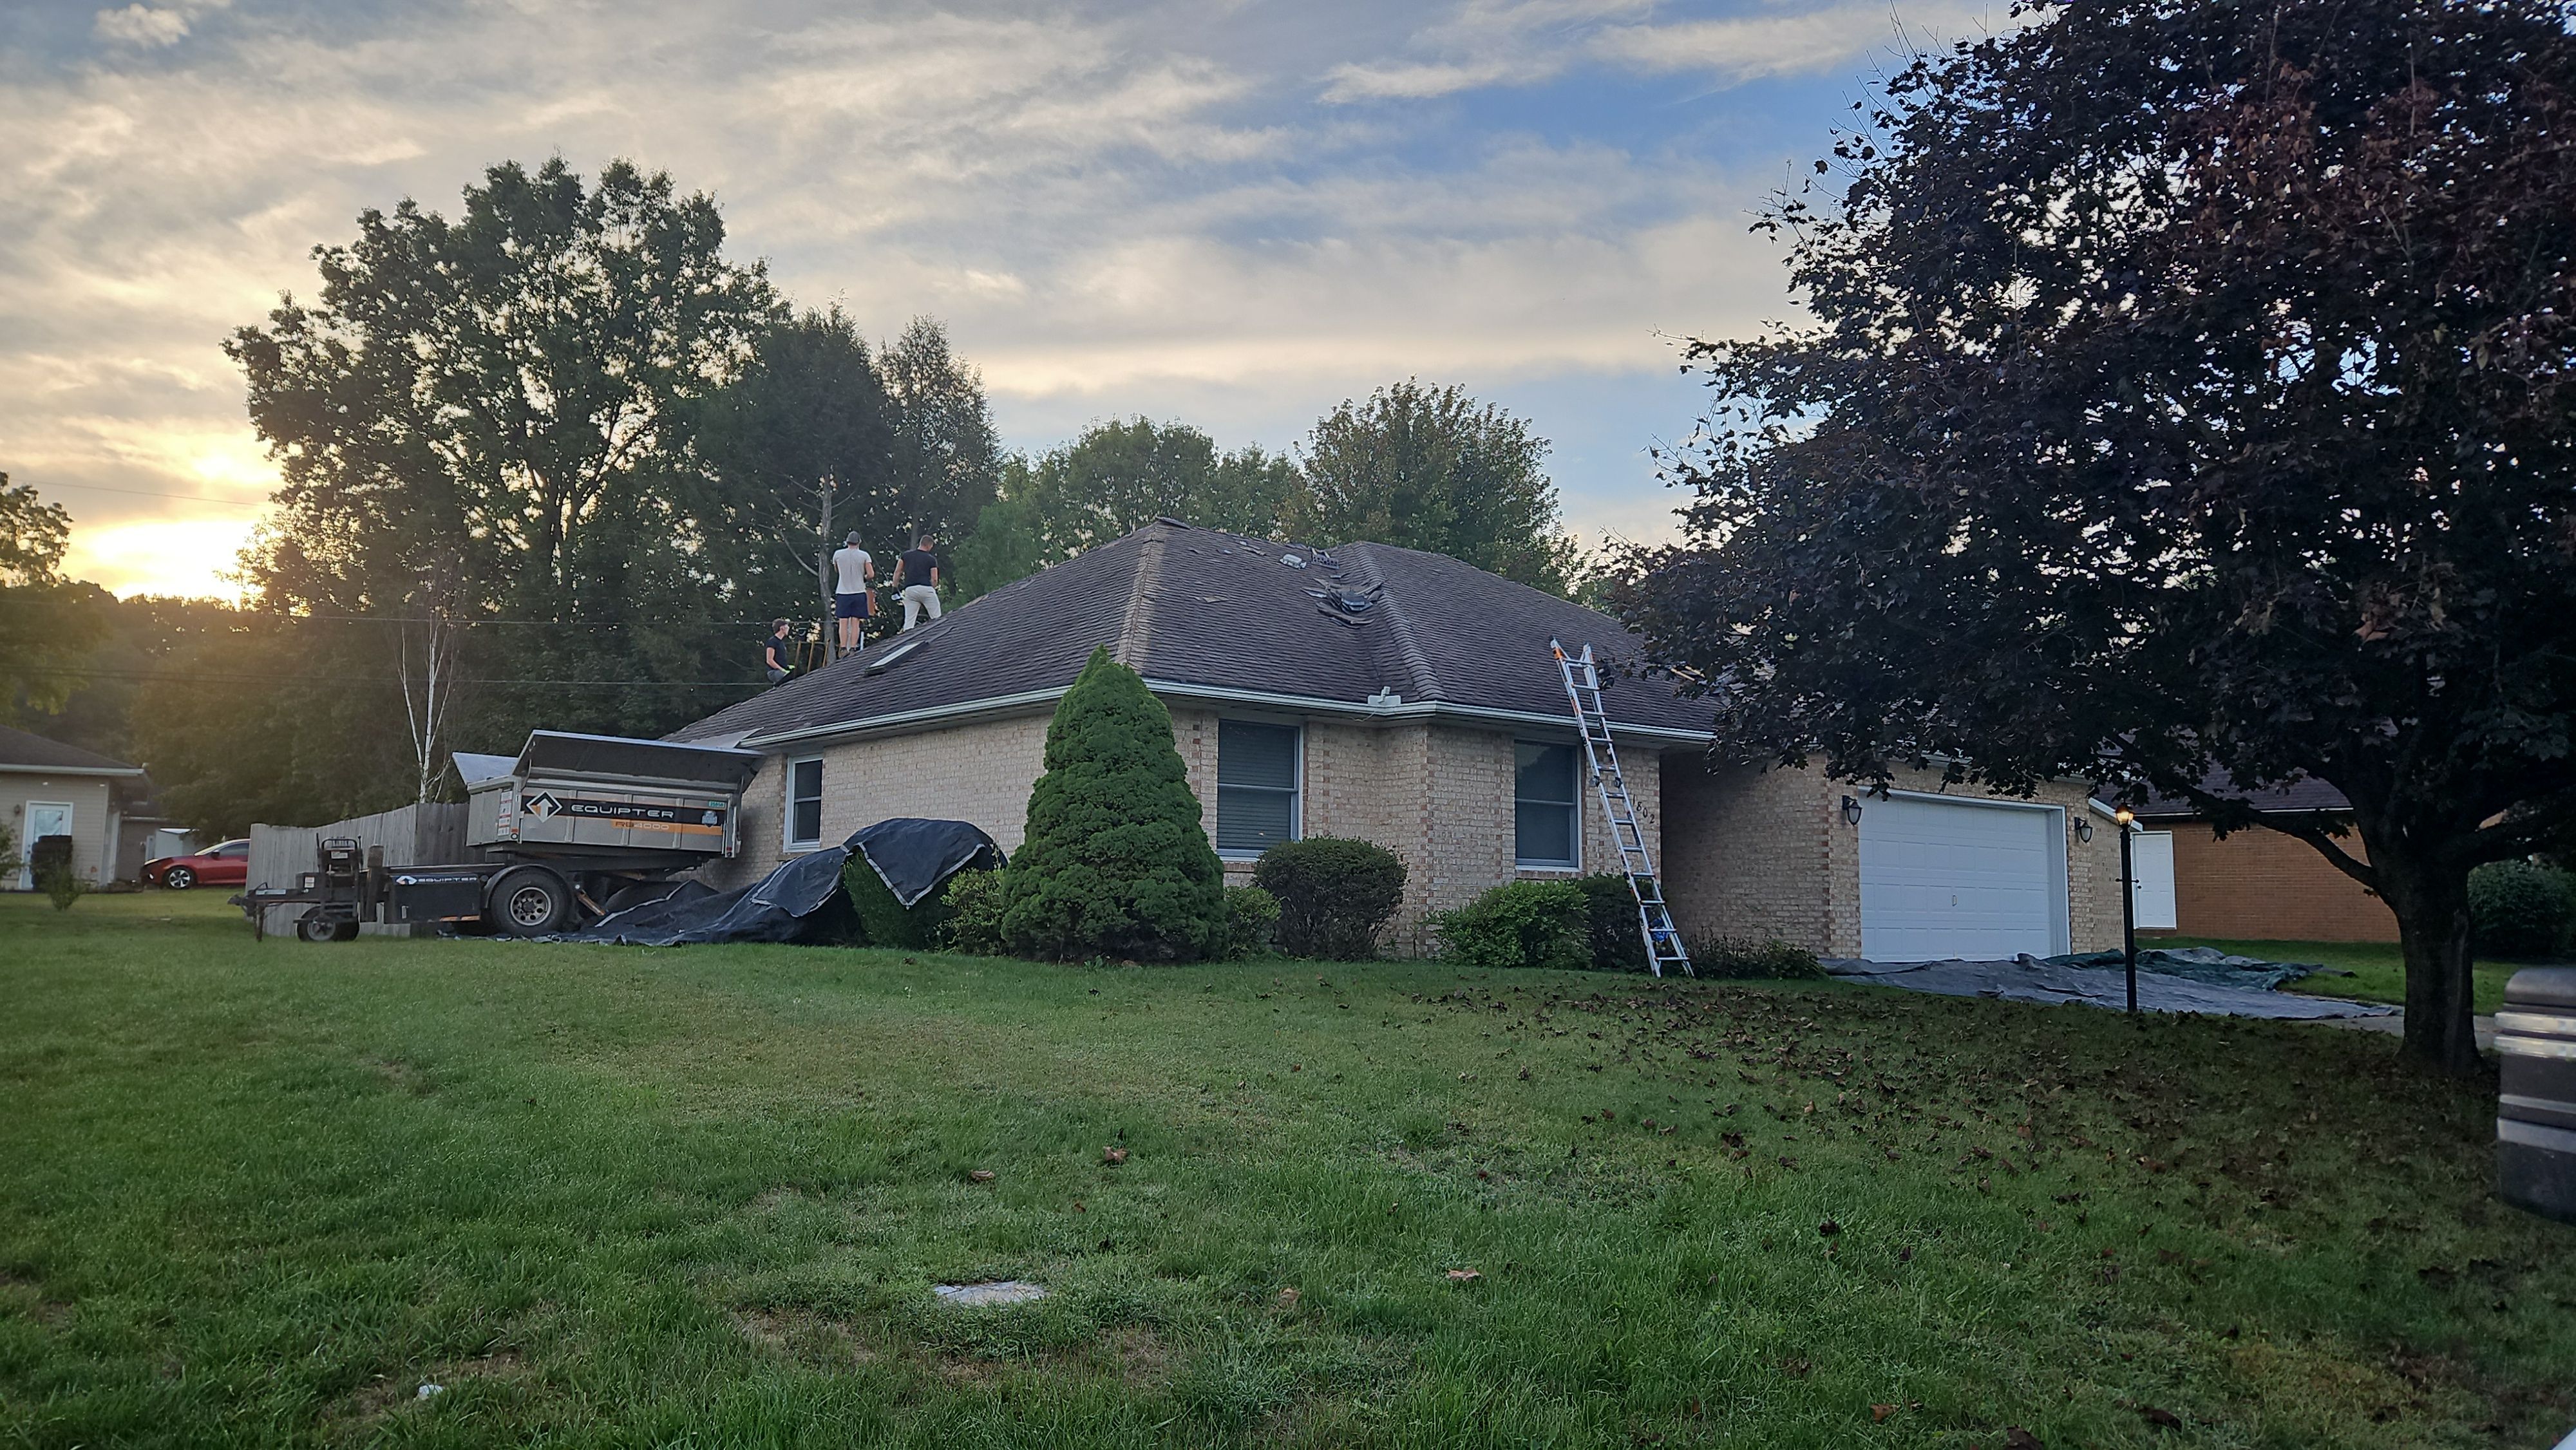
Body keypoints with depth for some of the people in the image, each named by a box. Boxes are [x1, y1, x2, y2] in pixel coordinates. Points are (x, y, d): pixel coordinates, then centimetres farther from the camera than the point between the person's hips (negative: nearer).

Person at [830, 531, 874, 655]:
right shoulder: (864, 555, -4)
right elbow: (871, 574, -8)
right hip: (859, 592, -1)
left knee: (844, 623, 3)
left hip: (843, 593, 1)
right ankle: (853, 649, -2)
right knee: (855, 623, 1)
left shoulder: (838, 554, 0)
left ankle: (843, 649, -2)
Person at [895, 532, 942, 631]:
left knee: (909, 621, 4)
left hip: (909, 589, 3)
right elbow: (934, 579, 1)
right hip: (926, 589, -3)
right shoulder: (931, 559, 6)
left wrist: (895, 588, 18)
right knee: (937, 619, 2)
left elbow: (897, 572, 13)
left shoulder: (906, 555, 15)